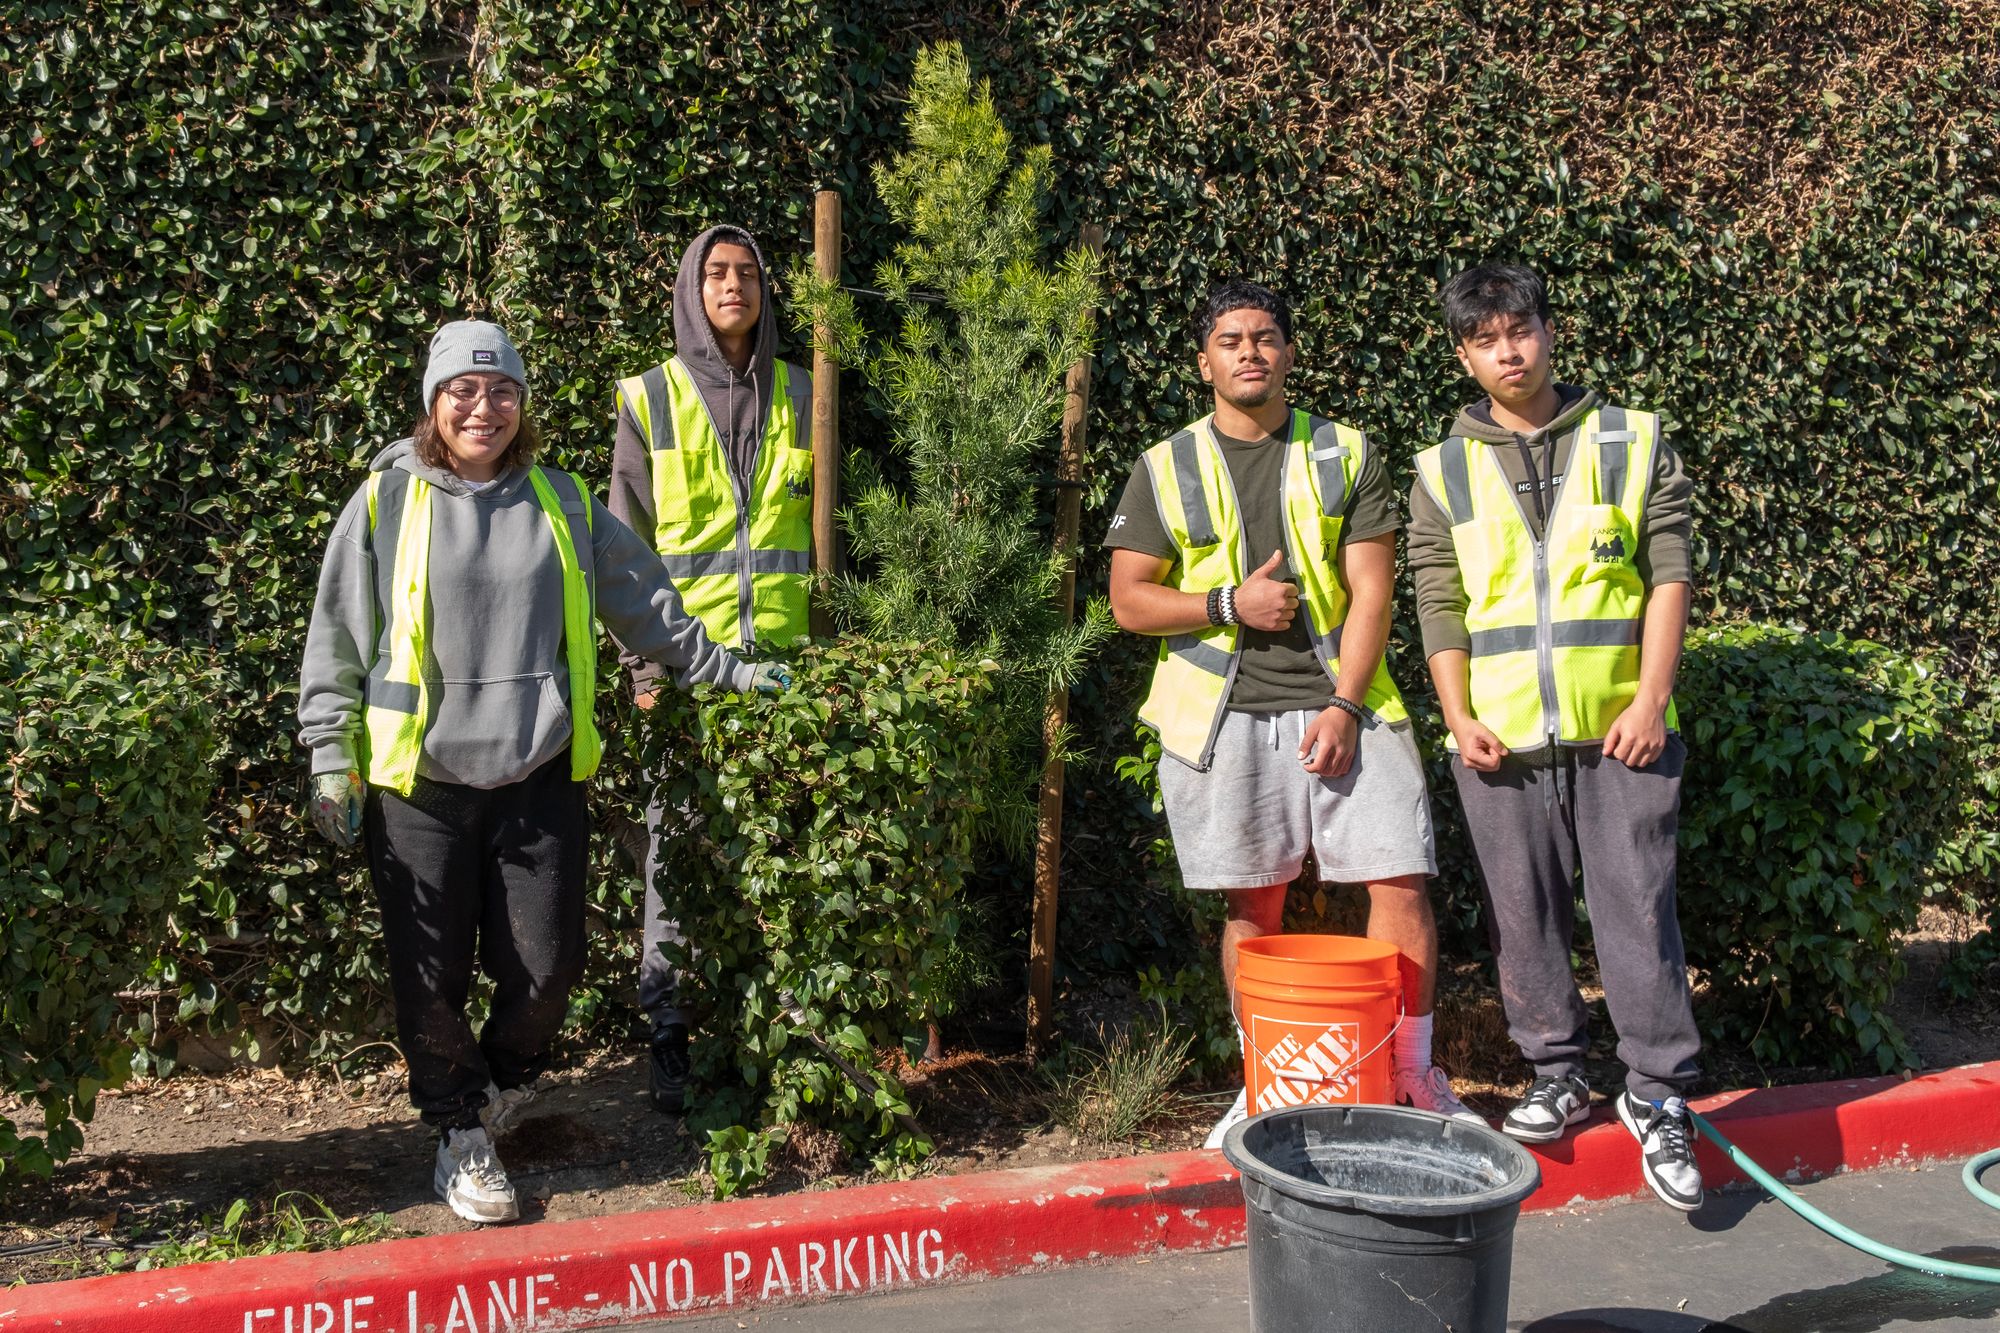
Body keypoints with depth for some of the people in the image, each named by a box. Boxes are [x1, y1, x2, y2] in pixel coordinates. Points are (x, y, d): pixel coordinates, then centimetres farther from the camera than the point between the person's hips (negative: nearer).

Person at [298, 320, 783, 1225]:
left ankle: (502, 1083, 35)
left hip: (539, 779, 2)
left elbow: (644, 605, 17)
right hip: (419, 785, -2)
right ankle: (461, 1135, 24)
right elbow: (337, 637, 4)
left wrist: (729, 671, 16)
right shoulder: (387, 502, 1)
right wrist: (331, 757, 0)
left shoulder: (562, 503, 9)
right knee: (433, 976, 4)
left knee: (547, 966, 5)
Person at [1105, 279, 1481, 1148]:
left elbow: (1371, 590, 1)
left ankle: (1412, 1073, 10)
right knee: (1254, 905, 6)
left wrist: (1344, 705, -10)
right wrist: (1229, 604, -10)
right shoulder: (1166, 470, 7)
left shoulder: (1346, 455, 7)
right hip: (1225, 716, 0)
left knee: (1400, 879, -6)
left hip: (1340, 701, 0)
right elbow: (1128, 599, 4)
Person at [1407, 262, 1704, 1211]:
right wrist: (1459, 719, -6)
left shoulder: (1632, 443, 7)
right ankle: (1557, 1077, 22)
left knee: (1638, 910, -1)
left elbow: (1669, 576, 2)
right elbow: (1439, 607, 6)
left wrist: (1651, 700, -7)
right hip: (1501, 737, 2)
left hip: (1621, 732, -1)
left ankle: (1658, 1097, 10)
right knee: (1525, 917, 8)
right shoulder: (1443, 474, 9)